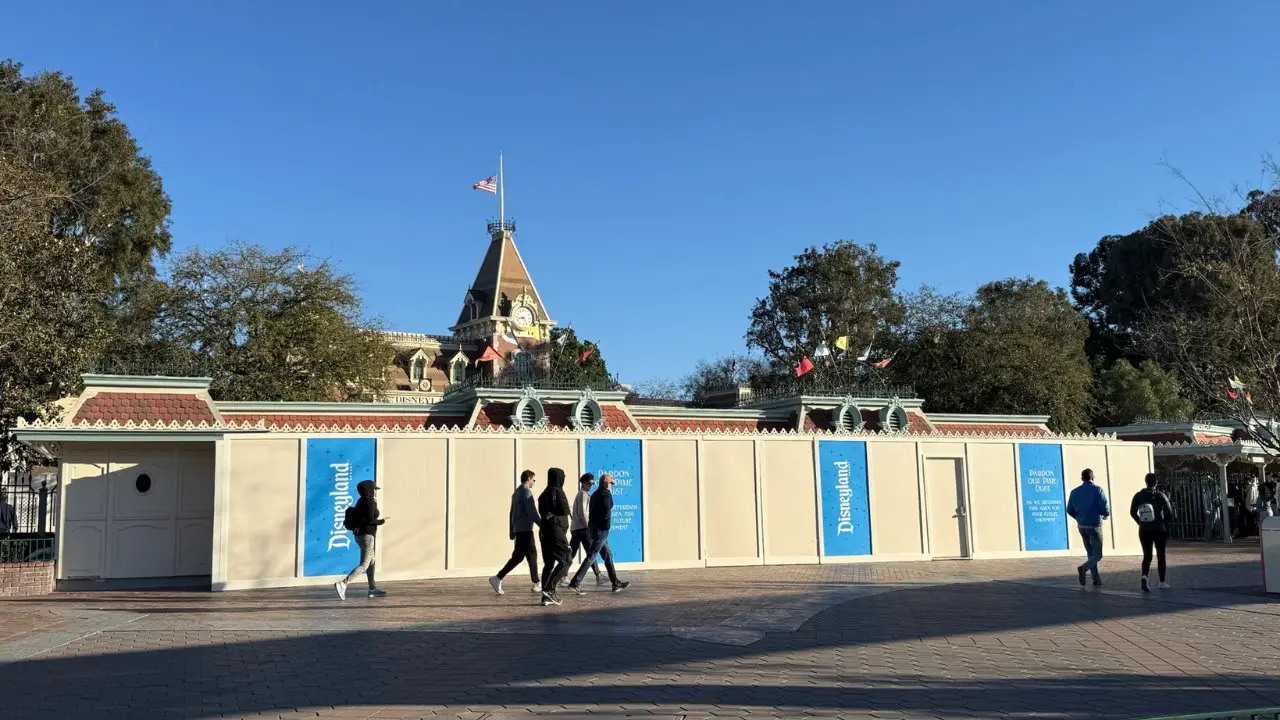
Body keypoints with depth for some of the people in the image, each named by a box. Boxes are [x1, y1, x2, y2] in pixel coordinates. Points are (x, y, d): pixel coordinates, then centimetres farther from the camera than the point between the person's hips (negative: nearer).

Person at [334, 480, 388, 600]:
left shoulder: (361, 501, 12)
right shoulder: (369, 502, -14)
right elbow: (370, 520, -21)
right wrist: (382, 521, -5)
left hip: (359, 535, 10)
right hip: (367, 535, -10)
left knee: (372, 561, 20)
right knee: (364, 565, -11)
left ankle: (373, 589, 25)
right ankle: (342, 584, -24)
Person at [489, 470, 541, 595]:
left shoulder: (516, 492, 18)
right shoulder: (526, 491, -10)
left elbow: (512, 513, 19)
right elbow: (532, 512, -17)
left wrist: (511, 531, 20)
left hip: (518, 528, 10)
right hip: (525, 529, -10)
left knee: (532, 554, 12)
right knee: (517, 556, -9)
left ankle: (537, 584, 15)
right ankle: (497, 579, -13)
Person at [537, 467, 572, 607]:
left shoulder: (544, 494, 14)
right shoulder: (558, 492, -10)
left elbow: (541, 513, 15)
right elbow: (565, 512, -11)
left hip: (544, 531, 8)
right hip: (556, 531, -8)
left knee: (548, 563, 10)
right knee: (565, 561, -3)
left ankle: (546, 596, 8)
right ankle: (550, 588, -13)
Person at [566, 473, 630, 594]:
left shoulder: (595, 494, 13)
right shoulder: (607, 494, -12)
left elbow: (592, 511, 12)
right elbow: (607, 512, -19)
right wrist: (607, 526, -3)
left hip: (593, 528, 9)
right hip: (601, 529, -9)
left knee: (608, 556, 14)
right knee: (591, 557, -8)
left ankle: (616, 584, 20)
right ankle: (575, 583, -10)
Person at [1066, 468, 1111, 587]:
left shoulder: (1075, 492, 3)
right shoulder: (1097, 490, -10)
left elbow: (1069, 510, 5)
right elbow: (1105, 508, -14)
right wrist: (1106, 515, 9)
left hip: (1081, 526, 5)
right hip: (1095, 525, -5)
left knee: (1090, 553, 18)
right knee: (1097, 555, 1)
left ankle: (1096, 578, 16)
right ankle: (1084, 568, -24)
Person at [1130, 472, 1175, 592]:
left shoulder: (1138, 496, -3)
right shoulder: (1161, 496, -10)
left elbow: (1132, 512, 0)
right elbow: (1169, 513, -9)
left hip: (1144, 531, 2)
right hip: (1159, 530, -1)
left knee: (1147, 556, 5)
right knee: (1160, 555, 13)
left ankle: (1144, 576, -22)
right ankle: (1162, 582, 20)